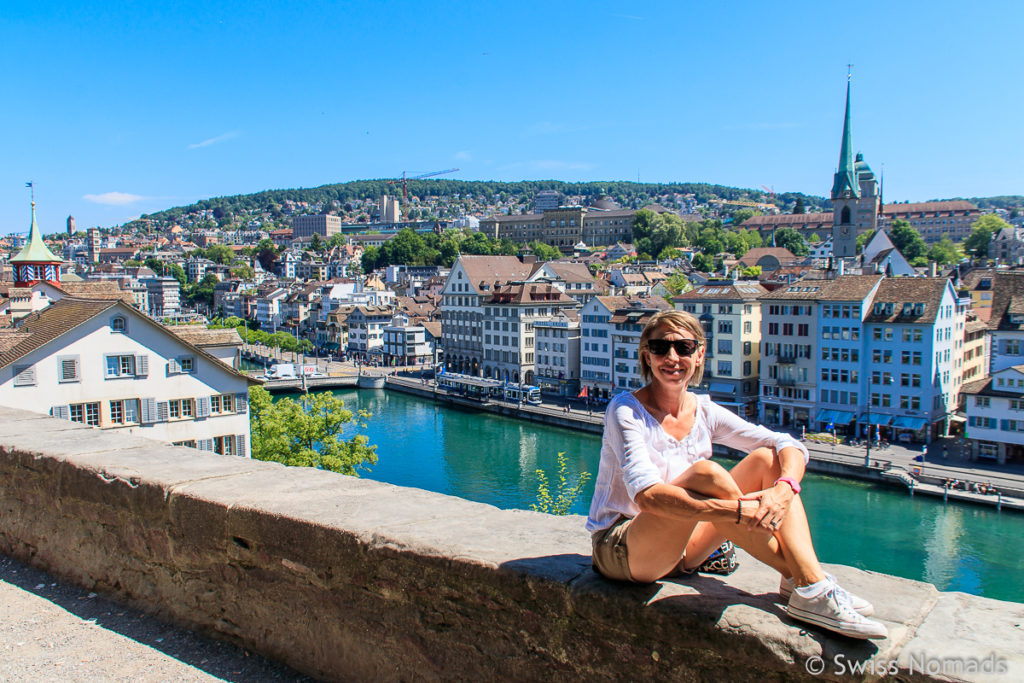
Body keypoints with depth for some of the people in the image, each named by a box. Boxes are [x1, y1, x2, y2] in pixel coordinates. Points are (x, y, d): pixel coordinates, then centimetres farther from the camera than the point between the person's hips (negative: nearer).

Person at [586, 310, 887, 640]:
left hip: (683, 549, 6)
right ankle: (804, 585, -19)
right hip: (621, 551, -6)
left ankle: (813, 581, -22)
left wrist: (783, 490, -27)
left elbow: (790, 446, -4)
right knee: (706, 473, -32)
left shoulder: (704, 412, 2)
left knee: (766, 458, -7)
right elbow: (647, 495, -30)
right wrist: (738, 511, -40)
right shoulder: (626, 410, -15)